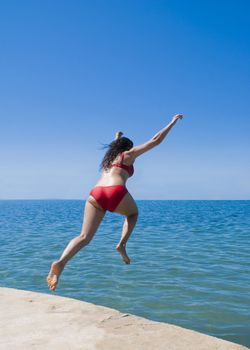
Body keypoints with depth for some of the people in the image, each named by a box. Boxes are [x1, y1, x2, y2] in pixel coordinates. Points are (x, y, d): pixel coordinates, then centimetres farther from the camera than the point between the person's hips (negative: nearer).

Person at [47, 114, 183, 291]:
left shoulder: (109, 156, 35)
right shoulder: (129, 154, 21)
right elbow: (156, 140, 23)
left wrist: (117, 138, 80)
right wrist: (173, 122, 32)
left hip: (95, 193, 4)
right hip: (116, 192, -4)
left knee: (85, 237, -2)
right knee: (133, 213, 29)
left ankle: (60, 262, -27)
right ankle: (122, 245, 8)